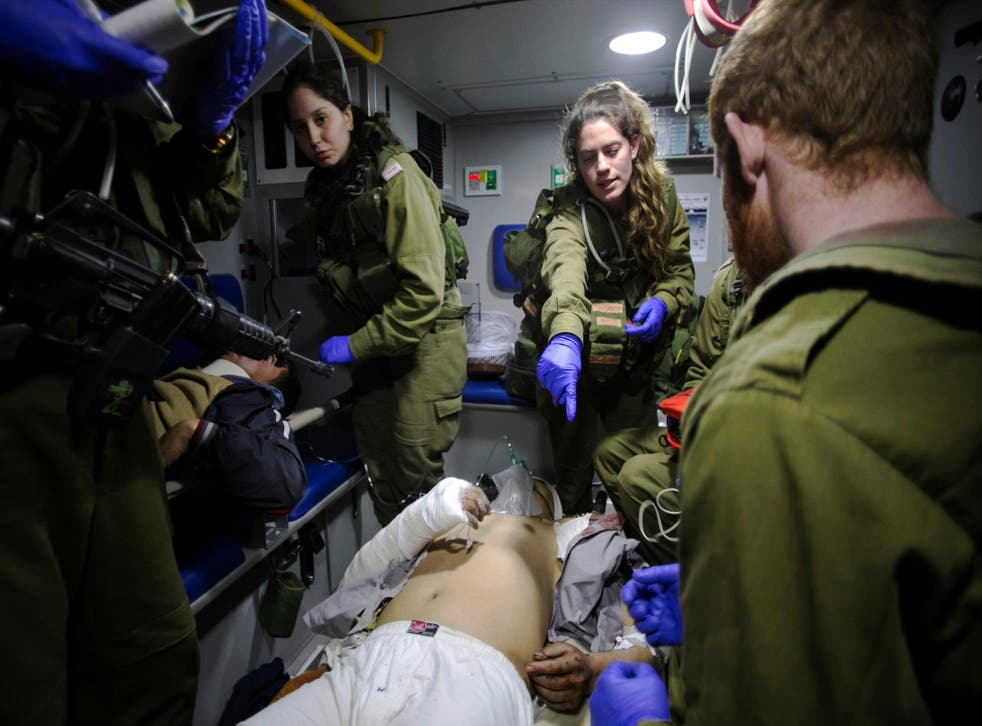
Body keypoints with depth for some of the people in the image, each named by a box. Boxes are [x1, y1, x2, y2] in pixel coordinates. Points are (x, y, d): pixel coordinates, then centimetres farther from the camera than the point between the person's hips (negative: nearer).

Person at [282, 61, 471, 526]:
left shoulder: (393, 173, -17)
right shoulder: (322, 188, 6)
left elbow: (424, 289, -24)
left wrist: (357, 346, -18)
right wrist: (356, 335, 8)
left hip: (426, 331, -7)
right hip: (374, 333, 7)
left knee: (414, 470, -2)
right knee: (377, 463, 13)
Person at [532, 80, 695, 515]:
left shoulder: (662, 196, -6)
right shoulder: (568, 208, -20)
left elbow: (681, 270, 5)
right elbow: (565, 269, -42)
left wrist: (664, 301, -17)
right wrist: (564, 335, -62)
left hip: (634, 364, 4)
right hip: (578, 363, -3)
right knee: (574, 475, 9)